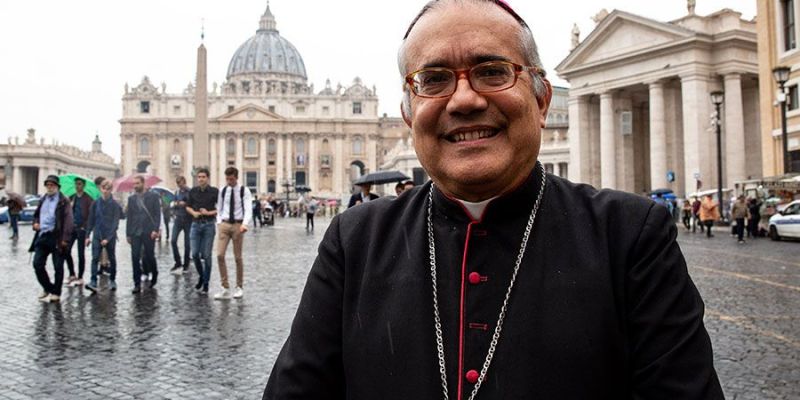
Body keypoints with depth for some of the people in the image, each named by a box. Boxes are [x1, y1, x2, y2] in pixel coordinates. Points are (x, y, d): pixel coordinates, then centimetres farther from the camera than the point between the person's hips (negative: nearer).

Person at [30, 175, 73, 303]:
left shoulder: (63, 201, -5)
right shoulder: (43, 200, 15)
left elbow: (68, 220, -11)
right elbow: (36, 215, 27)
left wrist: (65, 238, -18)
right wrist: (35, 223, 4)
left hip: (56, 237, -6)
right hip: (42, 236, 6)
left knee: (58, 267, 2)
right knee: (37, 264, 4)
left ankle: (56, 294, 12)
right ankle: (48, 288, 22)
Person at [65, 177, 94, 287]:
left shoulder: (88, 199, -4)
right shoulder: (71, 198, 12)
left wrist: (85, 226, -13)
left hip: (81, 229, -5)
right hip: (71, 228, 5)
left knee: (81, 254, 1)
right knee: (66, 251, 0)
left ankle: (80, 278, 10)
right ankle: (72, 275, 15)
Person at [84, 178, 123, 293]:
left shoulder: (115, 205, -6)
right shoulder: (95, 203, 3)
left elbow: (115, 223, -10)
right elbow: (91, 220, 8)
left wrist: (108, 238, -17)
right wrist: (87, 235, 3)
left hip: (110, 237, -2)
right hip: (97, 236, 2)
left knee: (112, 259, 10)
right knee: (95, 258, -10)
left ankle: (112, 280, 26)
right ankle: (93, 282, -15)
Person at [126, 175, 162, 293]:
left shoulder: (153, 196, 1)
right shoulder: (131, 198, 11)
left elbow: (157, 214, -4)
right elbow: (129, 217, 11)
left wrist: (155, 229, -14)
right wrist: (128, 234, 8)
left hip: (149, 232, -3)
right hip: (135, 233, 3)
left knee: (149, 256, 4)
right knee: (135, 258, -3)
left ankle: (154, 275, 32)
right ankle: (137, 284, 1)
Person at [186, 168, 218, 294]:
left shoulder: (214, 191, -4)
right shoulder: (193, 191, 6)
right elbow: (188, 206, 17)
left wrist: (209, 213, -15)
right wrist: (193, 212, -3)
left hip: (209, 225, -3)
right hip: (196, 224, 3)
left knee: (206, 255, -1)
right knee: (195, 254, 0)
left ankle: (206, 283, 9)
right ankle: (201, 276, 25)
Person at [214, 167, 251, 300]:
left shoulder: (244, 191, -3)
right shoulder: (222, 191, 7)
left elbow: (248, 209, -12)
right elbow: (219, 208, 16)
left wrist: (245, 224, -26)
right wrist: (219, 222, 3)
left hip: (238, 225, -3)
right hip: (224, 224, 3)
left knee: (238, 257, 5)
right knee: (220, 255, -8)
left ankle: (239, 287, 19)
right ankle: (225, 289, -2)